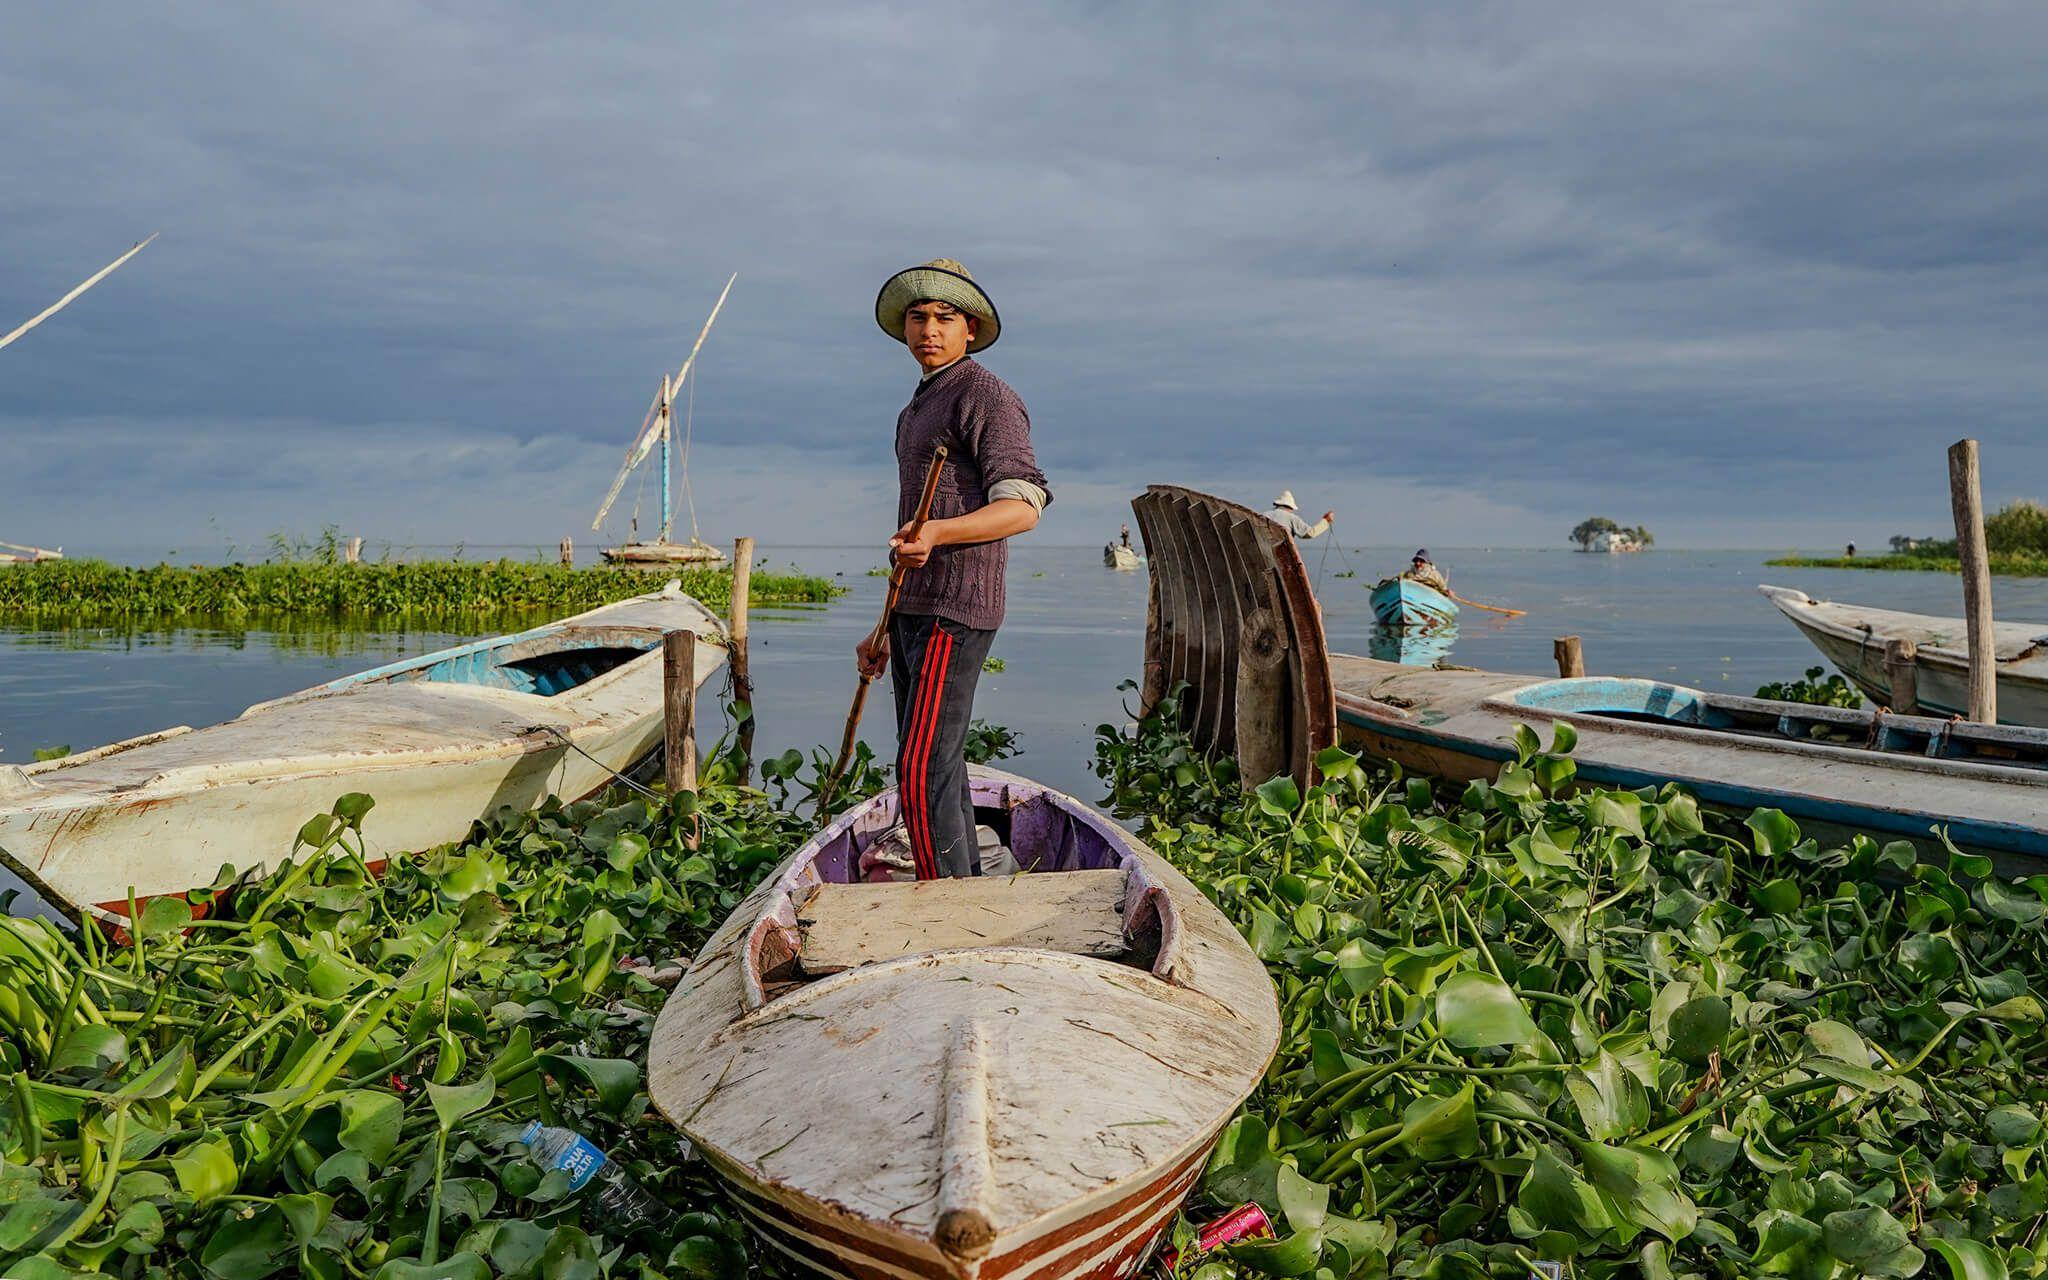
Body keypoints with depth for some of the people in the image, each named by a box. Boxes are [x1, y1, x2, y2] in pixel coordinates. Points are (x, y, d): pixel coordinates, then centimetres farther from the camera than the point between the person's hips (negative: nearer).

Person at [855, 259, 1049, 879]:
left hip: (955, 610, -10)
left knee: (924, 772, -13)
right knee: (937, 771, 12)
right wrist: (885, 630, 25)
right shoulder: (917, 408, 24)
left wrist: (937, 532, -34)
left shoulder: (986, 395, -6)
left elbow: (1022, 506, -18)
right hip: (914, 612, 10)